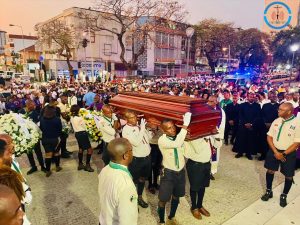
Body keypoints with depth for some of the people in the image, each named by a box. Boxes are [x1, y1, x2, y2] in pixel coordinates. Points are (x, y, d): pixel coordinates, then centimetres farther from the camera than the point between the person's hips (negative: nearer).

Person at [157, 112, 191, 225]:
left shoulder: (178, 135, -5)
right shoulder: (162, 140, -24)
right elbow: (177, 144, -39)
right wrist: (185, 125, -41)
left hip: (181, 171, 6)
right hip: (168, 173, -5)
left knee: (176, 197, 23)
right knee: (163, 200, 9)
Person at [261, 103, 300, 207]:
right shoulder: (276, 121, -2)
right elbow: (269, 137, 1)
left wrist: (284, 154, -16)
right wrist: (276, 152, -10)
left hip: (289, 153, -3)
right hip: (274, 150, 4)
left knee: (288, 175, 8)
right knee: (270, 170, 11)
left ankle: (284, 196, 30)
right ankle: (269, 191, 31)